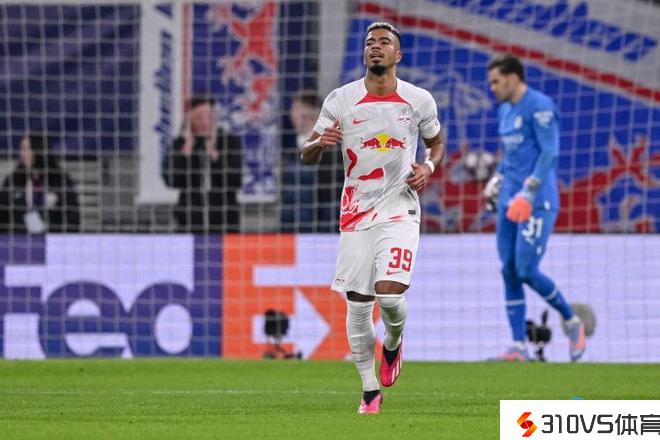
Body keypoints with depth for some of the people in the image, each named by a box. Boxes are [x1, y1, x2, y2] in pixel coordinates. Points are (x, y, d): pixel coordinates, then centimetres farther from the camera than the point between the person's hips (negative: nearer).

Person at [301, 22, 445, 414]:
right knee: (358, 304, 1)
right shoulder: (341, 101, -1)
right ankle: (371, 390, 15)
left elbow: (437, 142, 19)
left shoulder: (419, 100, 0)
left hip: (400, 209, -1)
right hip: (356, 213, 1)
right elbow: (307, 156, 3)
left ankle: (393, 344, 16)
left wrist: (429, 167, -3)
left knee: (390, 293, -19)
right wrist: (320, 143, -20)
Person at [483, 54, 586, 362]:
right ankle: (519, 345, 3)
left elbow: (550, 152, -16)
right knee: (509, 273, 2)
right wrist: (496, 183, 15)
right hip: (509, 202, 9)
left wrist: (528, 192, -22)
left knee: (527, 272, -11)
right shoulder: (505, 110, 16)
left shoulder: (540, 106, -11)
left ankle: (572, 321, 10)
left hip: (538, 202, -9)